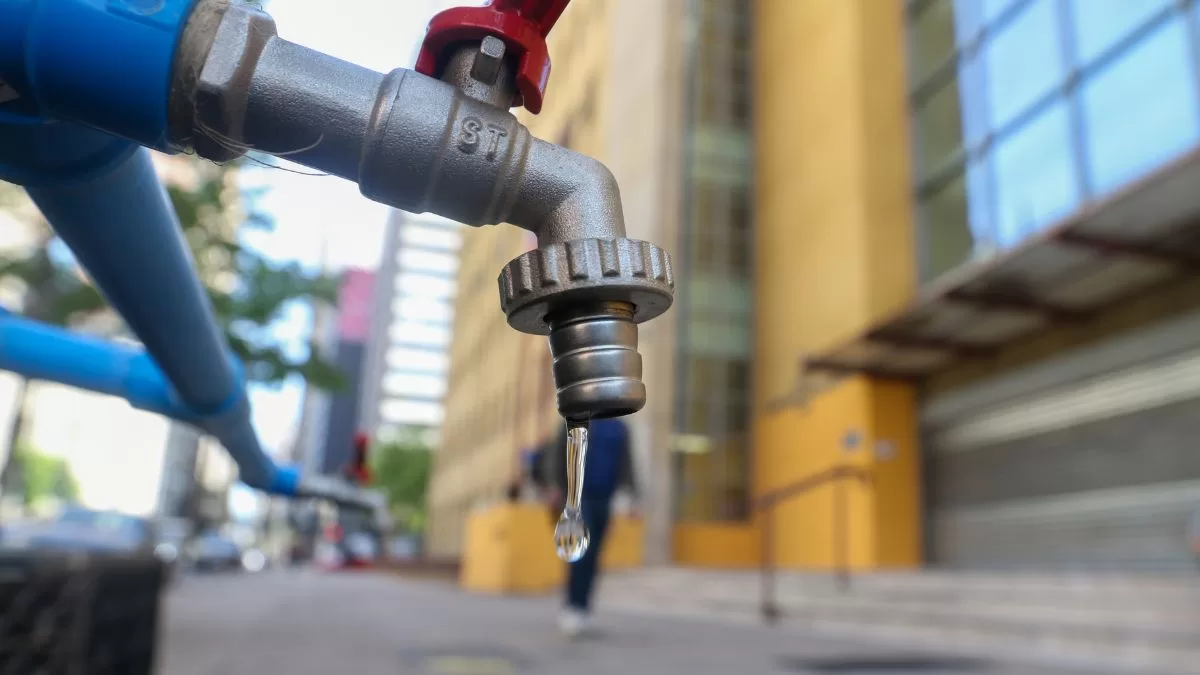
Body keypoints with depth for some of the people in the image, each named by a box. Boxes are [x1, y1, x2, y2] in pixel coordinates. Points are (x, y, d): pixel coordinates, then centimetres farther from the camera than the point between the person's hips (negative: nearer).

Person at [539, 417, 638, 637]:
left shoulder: (620, 429, 10)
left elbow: (625, 465, 13)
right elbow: (555, 454, -3)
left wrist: (633, 495, 4)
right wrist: (554, 485, -15)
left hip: (603, 500, 4)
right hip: (577, 496, -4)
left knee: (592, 558, 4)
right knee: (582, 550, -19)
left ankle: (579, 610, 16)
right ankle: (573, 607, -13)